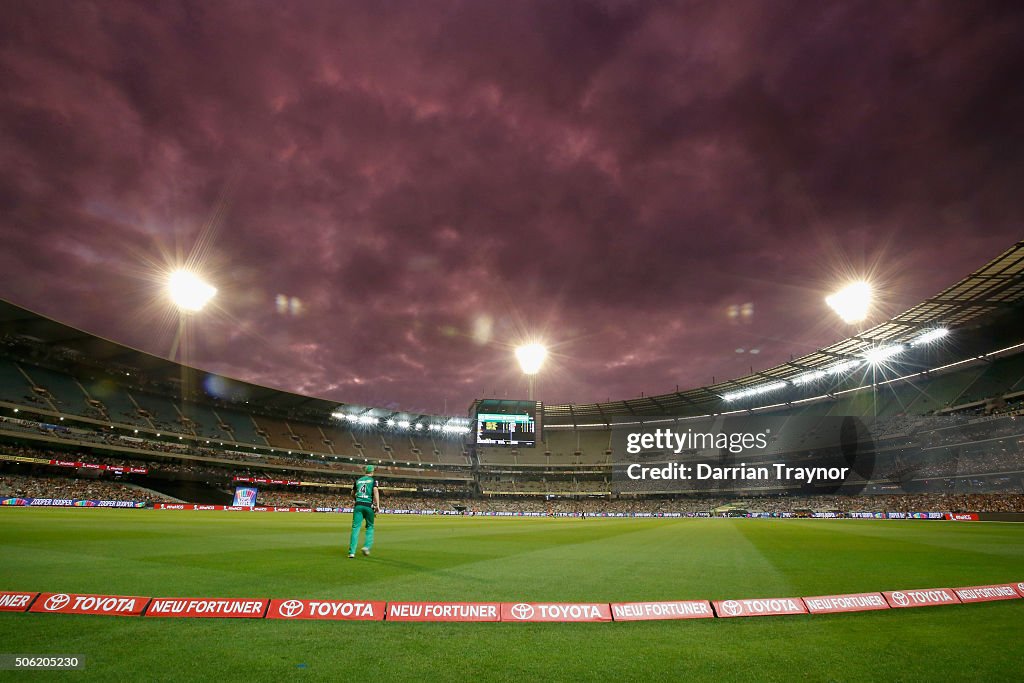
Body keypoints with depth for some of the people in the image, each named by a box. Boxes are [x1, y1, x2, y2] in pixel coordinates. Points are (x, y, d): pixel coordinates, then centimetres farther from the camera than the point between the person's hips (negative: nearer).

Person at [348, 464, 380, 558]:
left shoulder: (358, 480, 17)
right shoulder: (373, 480, 6)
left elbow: (352, 494, 25)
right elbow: (375, 491, -10)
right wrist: (377, 505, -15)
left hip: (358, 505, 2)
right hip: (368, 505, -2)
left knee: (355, 527, 0)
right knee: (370, 527, 14)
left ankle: (352, 551, -8)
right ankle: (367, 546, -1)